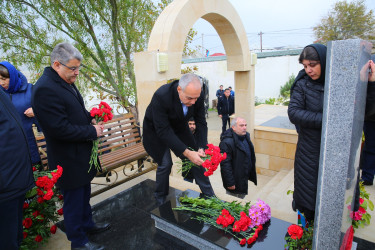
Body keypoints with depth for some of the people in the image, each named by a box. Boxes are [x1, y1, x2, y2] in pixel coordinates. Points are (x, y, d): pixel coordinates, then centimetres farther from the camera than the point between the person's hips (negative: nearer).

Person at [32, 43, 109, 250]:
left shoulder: (66, 82, 6)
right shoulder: (45, 89, -24)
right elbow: (60, 129, -27)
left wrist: (90, 119, 1)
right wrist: (92, 131, -18)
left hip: (80, 154, 9)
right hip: (68, 159, -9)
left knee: (84, 193, 25)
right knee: (73, 200, 9)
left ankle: (87, 224, 47)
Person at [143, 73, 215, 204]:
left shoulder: (197, 95, -24)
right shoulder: (161, 96, -39)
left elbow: (201, 123, -13)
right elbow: (163, 131, -36)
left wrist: (201, 148, -26)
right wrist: (186, 152, -39)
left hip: (178, 127, 5)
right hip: (157, 129, -4)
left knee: (196, 158, 3)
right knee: (165, 163, -9)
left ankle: (209, 196, 20)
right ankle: (160, 201, 18)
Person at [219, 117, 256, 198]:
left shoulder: (246, 137, 4)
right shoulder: (227, 142, -25)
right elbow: (225, 164, -25)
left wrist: (251, 175, 16)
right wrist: (230, 183, -22)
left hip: (244, 180, 8)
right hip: (235, 183, -8)